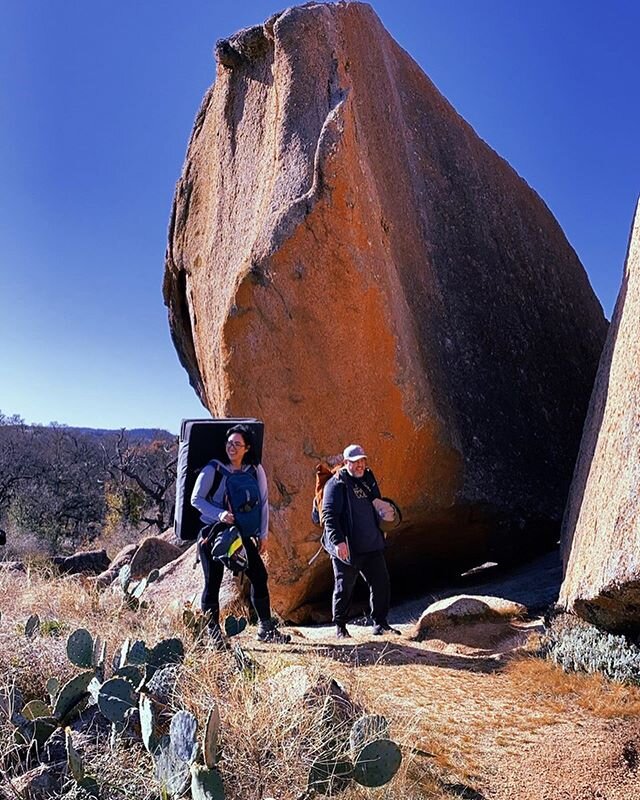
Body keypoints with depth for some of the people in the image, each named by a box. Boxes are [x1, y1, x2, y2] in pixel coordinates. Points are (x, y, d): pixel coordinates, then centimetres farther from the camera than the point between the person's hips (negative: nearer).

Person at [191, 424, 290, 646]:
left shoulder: (255, 470, -1)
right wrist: (219, 514, -23)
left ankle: (266, 629, 17)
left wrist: (263, 535, 3)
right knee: (212, 583, 0)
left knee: (259, 576, 2)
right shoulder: (213, 469, -9)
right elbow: (196, 499, -7)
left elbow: (263, 502, 6)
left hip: (241, 532, 3)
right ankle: (213, 634, 15)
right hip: (212, 532, -3)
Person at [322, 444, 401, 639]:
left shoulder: (368, 480, 13)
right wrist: (338, 541, -25)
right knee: (344, 587, 4)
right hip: (347, 548, -6)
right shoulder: (336, 484, -10)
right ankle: (340, 627, 21)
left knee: (381, 583, 7)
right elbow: (329, 515, -16)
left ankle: (380, 623, 20)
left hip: (372, 546, 7)